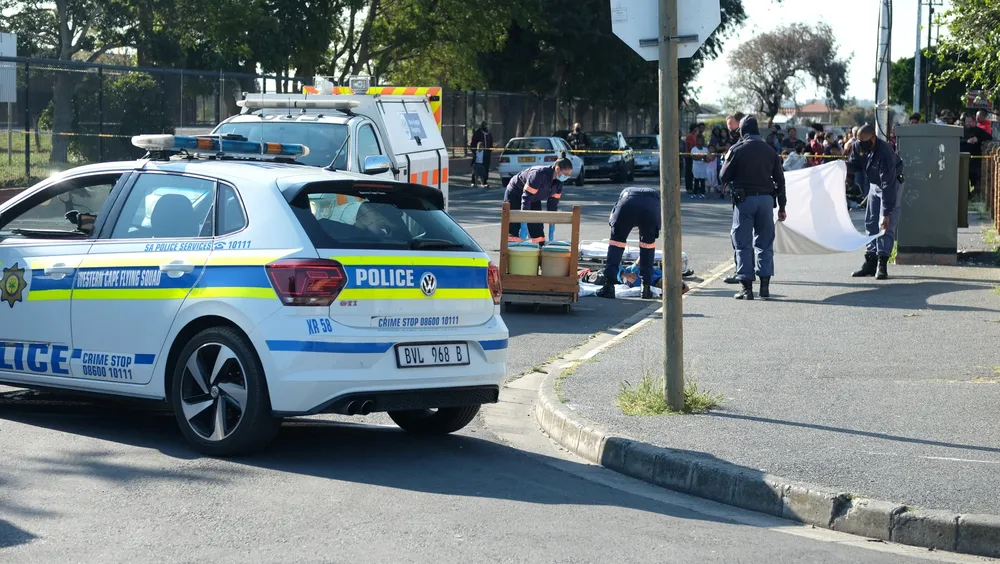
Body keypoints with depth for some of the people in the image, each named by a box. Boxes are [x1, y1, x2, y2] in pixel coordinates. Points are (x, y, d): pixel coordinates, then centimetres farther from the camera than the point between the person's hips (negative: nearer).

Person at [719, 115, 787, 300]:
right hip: (766, 199, 3)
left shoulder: (738, 150, -6)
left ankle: (747, 287, -2)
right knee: (765, 243, 11)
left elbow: (724, 177, -1)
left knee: (743, 244, 1)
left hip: (744, 199, -3)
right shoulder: (770, 151, 5)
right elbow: (780, 179, 8)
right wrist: (781, 206, 13)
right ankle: (765, 284, 7)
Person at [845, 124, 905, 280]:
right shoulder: (856, 146, -16)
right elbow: (854, 164, 6)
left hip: (893, 184, -7)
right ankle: (871, 262, 9)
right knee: (871, 223, 6)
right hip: (874, 184, 7)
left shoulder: (884, 153, -38)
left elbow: (888, 186, -39)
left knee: (886, 225, -14)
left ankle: (882, 264, -16)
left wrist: (886, 213, -40)